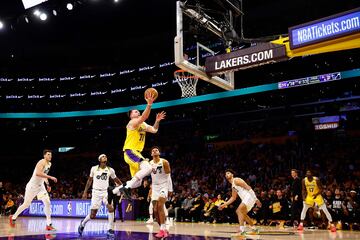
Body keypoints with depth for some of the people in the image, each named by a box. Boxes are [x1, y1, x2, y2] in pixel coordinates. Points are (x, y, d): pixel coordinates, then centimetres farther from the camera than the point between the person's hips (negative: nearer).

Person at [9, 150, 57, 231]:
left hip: (41, 185, 7)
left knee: (47, 203, -8)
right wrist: (50, 177, -37)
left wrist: (47, 184, 14)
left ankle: (49, 224, -6)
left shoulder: (49, 164, 7)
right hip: (33, 185, -7)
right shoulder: (42, 162, -20)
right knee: (26, 204, 6)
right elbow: (38, 173, -36)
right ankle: (13, 217, 31)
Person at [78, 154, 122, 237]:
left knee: (111, 208, -23)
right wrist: (85, 192, 10)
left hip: (105, 192, 1)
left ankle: (110, 230, -12)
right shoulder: (94, 168, -1)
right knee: (92, 215, -1)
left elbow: (116, 180, 14)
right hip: (96, 192, -1)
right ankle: (83, 223, 32)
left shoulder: (110, 170, 1)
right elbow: (89, 180, 10)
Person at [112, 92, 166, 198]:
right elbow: (143, 117, -27)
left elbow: (154, 130, 15)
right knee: (147, 168, -30)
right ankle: (126, 187, -24)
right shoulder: (133, 122, -8)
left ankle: (113, 190, 21)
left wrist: (157, 121, 1)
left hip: (136, 152, 9)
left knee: (137, 182, 11)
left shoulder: (143, 125, 20)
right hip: (130, 151, -9)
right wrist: (149, 104, -34)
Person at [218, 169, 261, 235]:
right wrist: (224, 205, 25)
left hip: (249, 196, -11)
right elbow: (233, 198, 30)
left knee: (239, 210, -21)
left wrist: (256, 199, -23)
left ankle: (242, 230, -27)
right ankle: (254, 229, 32)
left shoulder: (236, 180, -9)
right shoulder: (233, 186, 21)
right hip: (246, 198, 11)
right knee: (243, 213, 21)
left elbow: (248, 188, -17)